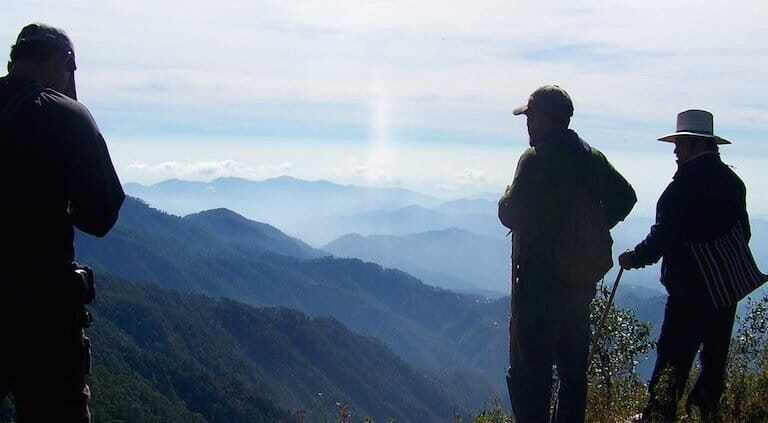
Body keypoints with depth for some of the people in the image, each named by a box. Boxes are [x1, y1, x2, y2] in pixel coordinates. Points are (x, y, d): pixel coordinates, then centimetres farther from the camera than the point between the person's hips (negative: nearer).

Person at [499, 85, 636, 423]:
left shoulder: (535, 160, -15)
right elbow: (626, 197, 13)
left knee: (530, 368, 0)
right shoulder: (592, 158, 7)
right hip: (582, 279, 7)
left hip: (540, 278, -7)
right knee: (573, 365, 18)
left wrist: (507, 197, 2)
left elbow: (512, 216, -19)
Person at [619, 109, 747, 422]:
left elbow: (664, 235, -18)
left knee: (672, 356, -2)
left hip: (690, 288, -8)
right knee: (714, 355, 15)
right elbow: (742, 232, 15)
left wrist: (635, 258, -4)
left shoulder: (687, 182, -16)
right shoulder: (733, 182, 8)